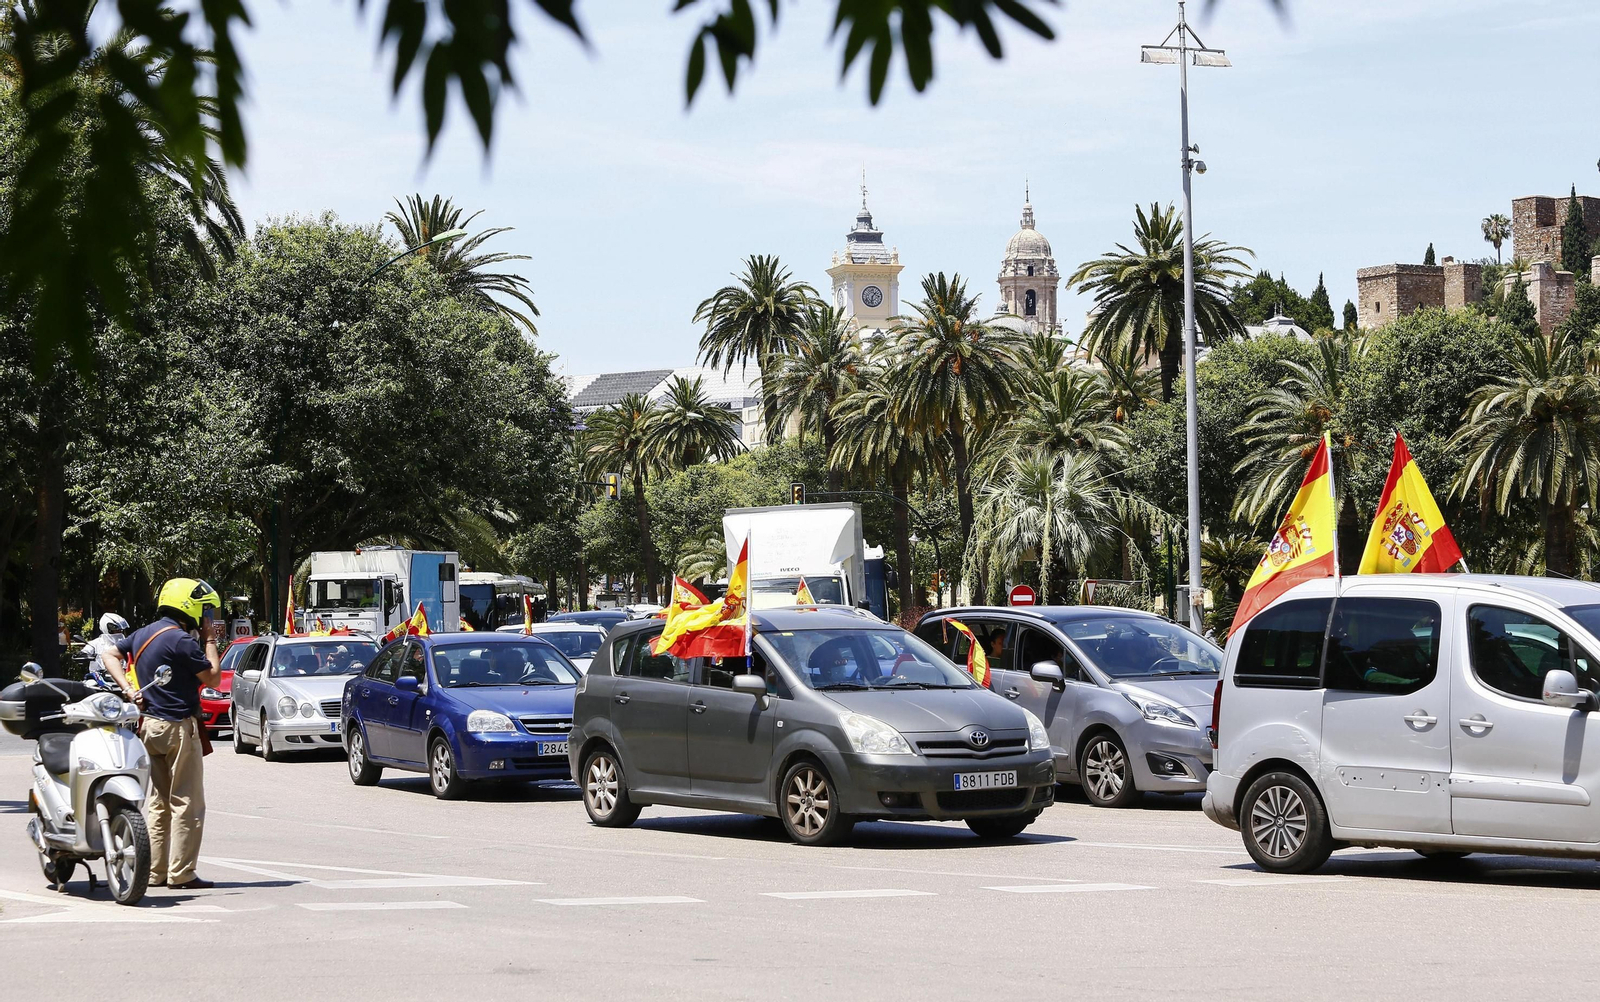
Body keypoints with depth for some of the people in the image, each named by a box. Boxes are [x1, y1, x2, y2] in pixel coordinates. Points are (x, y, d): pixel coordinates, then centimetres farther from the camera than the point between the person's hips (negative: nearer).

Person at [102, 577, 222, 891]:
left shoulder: (143, 635, 11)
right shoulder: (181, 640, -16)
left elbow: (109, 655, 18)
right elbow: (213, 677, -12)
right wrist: (209, 640, -1)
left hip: (151, 724, 9)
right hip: (178, 726, -9)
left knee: (160, 801, 14)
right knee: (186, 803, -4)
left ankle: (155, 871, 15)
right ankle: (181, 874, -5)